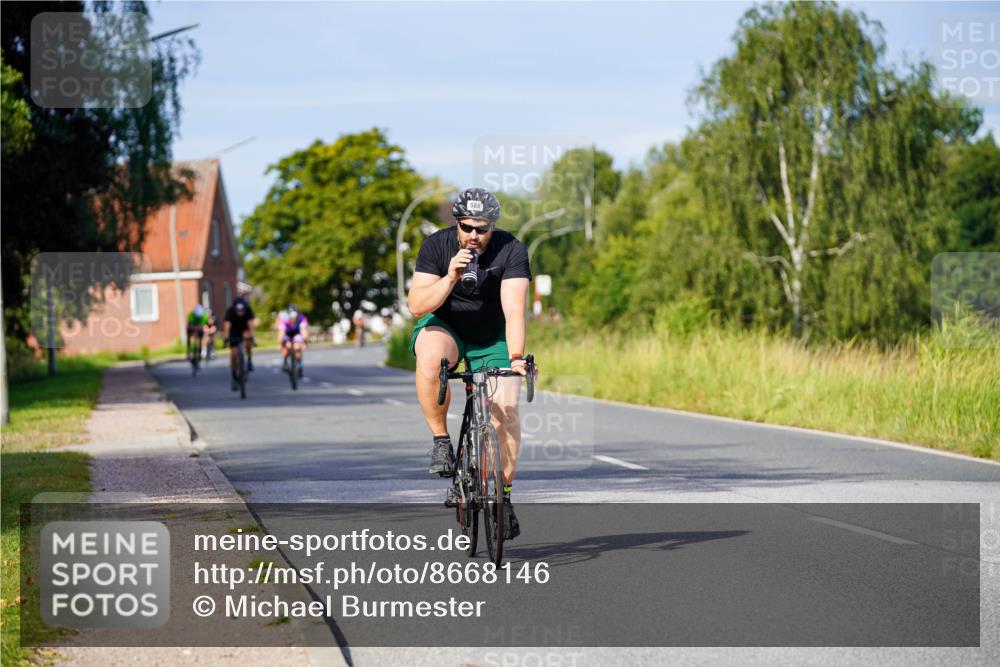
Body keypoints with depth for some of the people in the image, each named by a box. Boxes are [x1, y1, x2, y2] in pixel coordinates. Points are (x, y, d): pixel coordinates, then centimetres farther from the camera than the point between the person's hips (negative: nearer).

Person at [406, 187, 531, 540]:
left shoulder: (511, 251, -21)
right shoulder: (437, 245, -18)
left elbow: (513, 309, -31)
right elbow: (417, 305, -24)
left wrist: (515, 358, -45)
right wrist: (450, 278, -39)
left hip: (492, 338, 1)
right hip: (444, 326, 0)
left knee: (506, 409, -17)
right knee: (430, 356, -36)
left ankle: (504, 496, -2)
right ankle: (441, 441, -19)